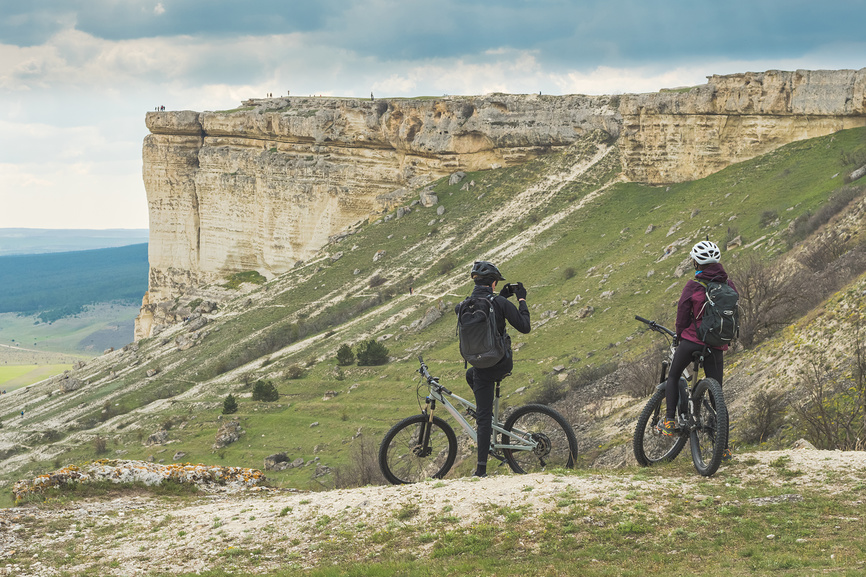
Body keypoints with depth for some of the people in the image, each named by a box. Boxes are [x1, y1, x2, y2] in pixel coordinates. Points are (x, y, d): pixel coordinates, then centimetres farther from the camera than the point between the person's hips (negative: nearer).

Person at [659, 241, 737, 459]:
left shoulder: (693, 286, -8)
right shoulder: (729, 285, 4)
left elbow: (682, 316, -4)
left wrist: (679, 337, 14)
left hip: (692, 339, -3)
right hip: (717, 346, 3)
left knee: (673, 377, 20)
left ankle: (670, 421, 5)